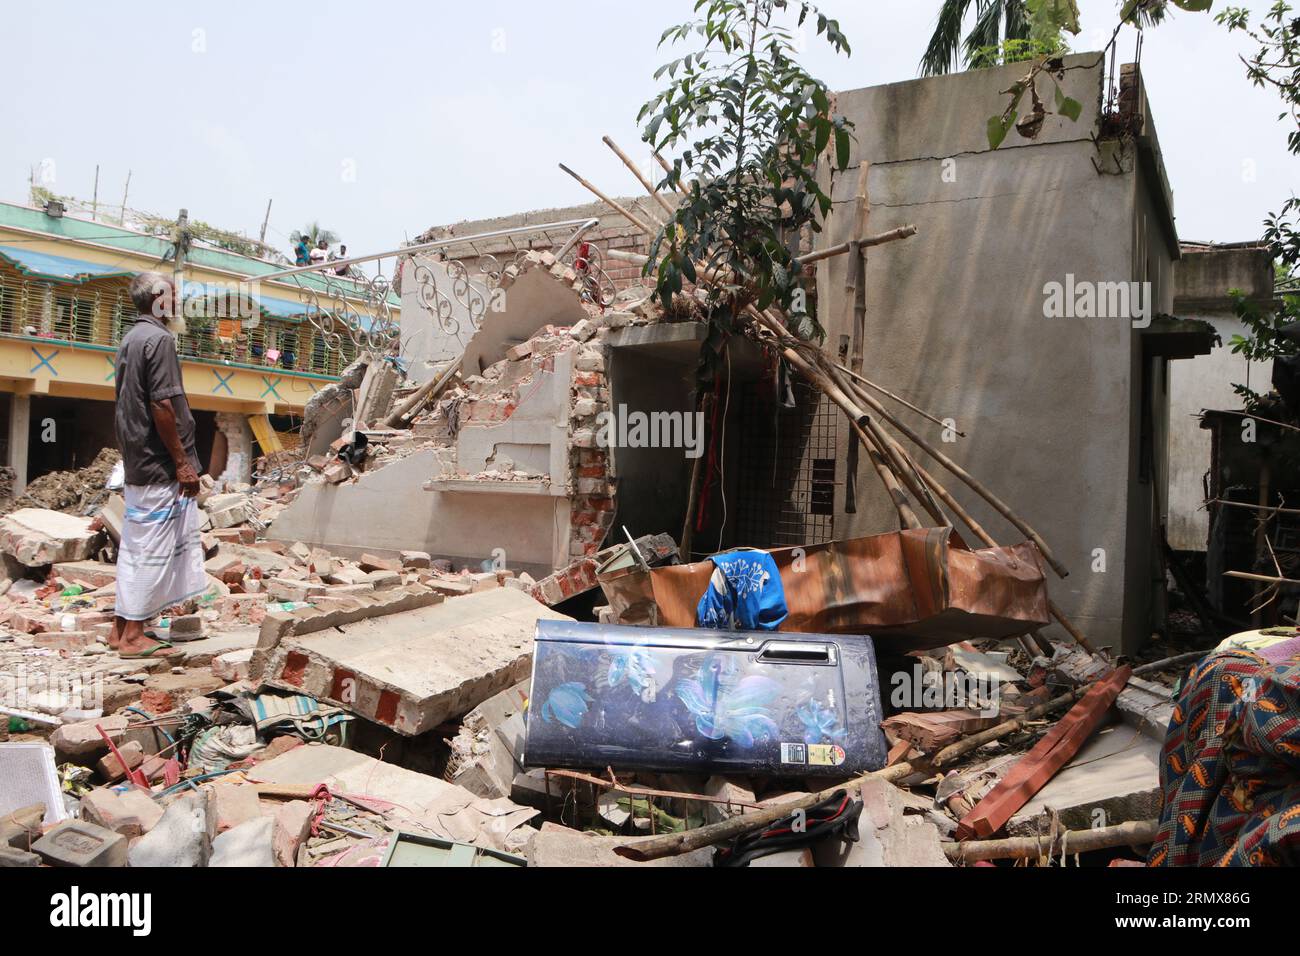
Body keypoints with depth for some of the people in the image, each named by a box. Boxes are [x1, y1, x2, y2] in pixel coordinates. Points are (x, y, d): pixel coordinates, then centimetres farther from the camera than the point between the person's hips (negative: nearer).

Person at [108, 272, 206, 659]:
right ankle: (133, 636, 3)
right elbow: (161, 406, -21)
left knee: (136, 547, 14)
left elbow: (127, 405, 18)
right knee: (152, 549, -3)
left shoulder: (131, 338, 15)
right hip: (160, 466, -10)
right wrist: (183, 463, -17)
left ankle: (121, 628, 21)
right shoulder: (158, 339, -14)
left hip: (138, 463, 10)